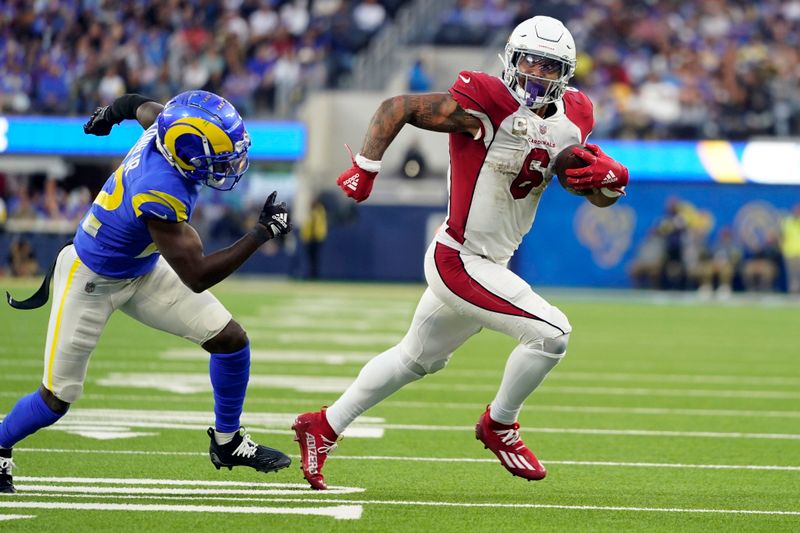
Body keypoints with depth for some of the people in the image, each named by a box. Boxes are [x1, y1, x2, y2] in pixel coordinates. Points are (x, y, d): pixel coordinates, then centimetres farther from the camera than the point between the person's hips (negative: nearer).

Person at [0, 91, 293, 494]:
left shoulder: (164, 126, -19)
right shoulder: (159, 193, -40)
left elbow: (141, 106, 8)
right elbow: (196, 278, -31)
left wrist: (110, 113, 31)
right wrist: (262, 233, -28)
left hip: (143, 271, 8)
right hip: (91, 280, -8)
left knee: (231, 340, 2)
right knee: (58, 398, 1)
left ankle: (227, 441, 21)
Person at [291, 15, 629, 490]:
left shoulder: (571, 120, 3)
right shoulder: (485, 107, -20)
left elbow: (600, 196, 10)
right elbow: (397, 108, -15)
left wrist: (609, 177, -12)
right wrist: (366, 170, -18)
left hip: (492, 265, 9)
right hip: (460, 262, -9)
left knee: (416, 359, 22)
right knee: (551, 333, -16)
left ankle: (324, 427, 35)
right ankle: (499, 425, 6)